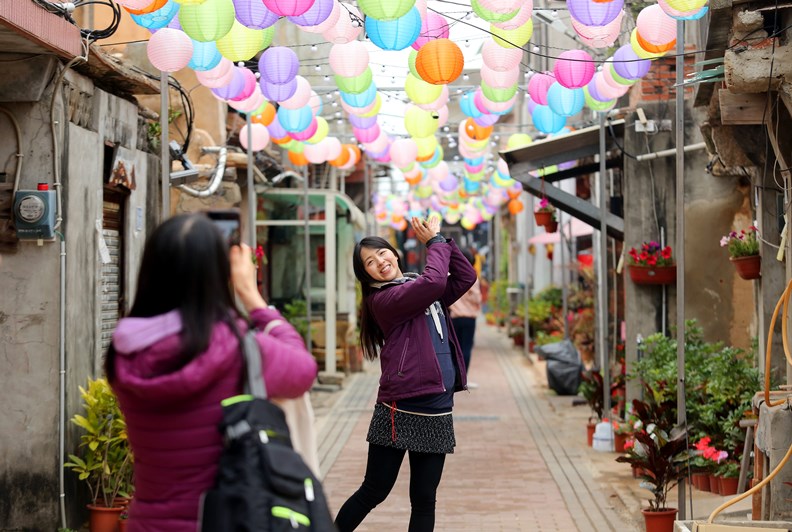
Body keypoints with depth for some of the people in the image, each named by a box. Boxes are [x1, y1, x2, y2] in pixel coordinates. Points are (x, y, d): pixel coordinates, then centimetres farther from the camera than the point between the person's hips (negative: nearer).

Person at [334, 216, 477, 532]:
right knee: (373, 492, 2)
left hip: (437, 415, 6)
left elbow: (466, 277, 10)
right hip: (399, 413, -6)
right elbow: (433, 282, -21)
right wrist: (435, 242, -5)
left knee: (424, 499, 8)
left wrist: (440, 240, 3)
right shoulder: (382, 299, -8)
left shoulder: (420, 289, 16)